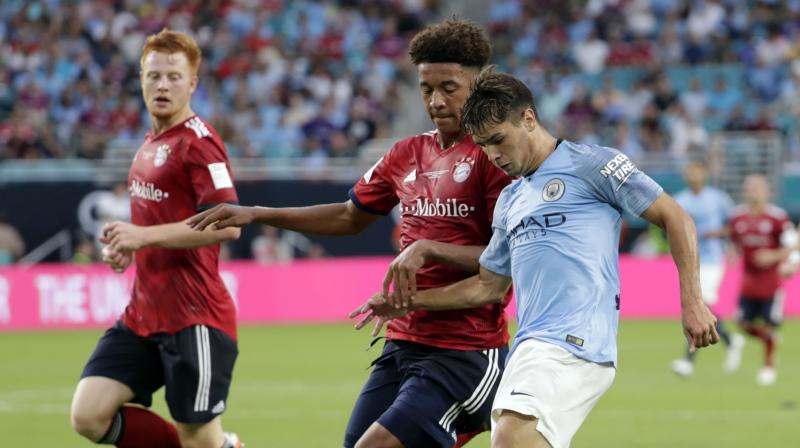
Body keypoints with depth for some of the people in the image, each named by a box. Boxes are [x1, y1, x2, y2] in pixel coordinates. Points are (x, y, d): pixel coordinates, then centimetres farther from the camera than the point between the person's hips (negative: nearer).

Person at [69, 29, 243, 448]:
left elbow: (227, 223, -23)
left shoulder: (198, 141, -11)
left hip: (194, 319, -8)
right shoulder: (151, 142, 16)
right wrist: (127, 243, 9)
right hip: (143, 315, 9)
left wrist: (143, 235, -23)